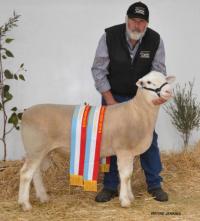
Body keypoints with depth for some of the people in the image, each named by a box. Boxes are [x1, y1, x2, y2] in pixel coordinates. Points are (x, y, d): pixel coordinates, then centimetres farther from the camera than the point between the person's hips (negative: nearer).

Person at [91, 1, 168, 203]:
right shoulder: (109, 36, -20)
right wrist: (110, 100, -17)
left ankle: (154, 185, 15)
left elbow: (159, 71, -12)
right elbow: (98, 70, -14)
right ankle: (110, 186, 13)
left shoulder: (155, 40, -16)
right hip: (113, 96, -1)